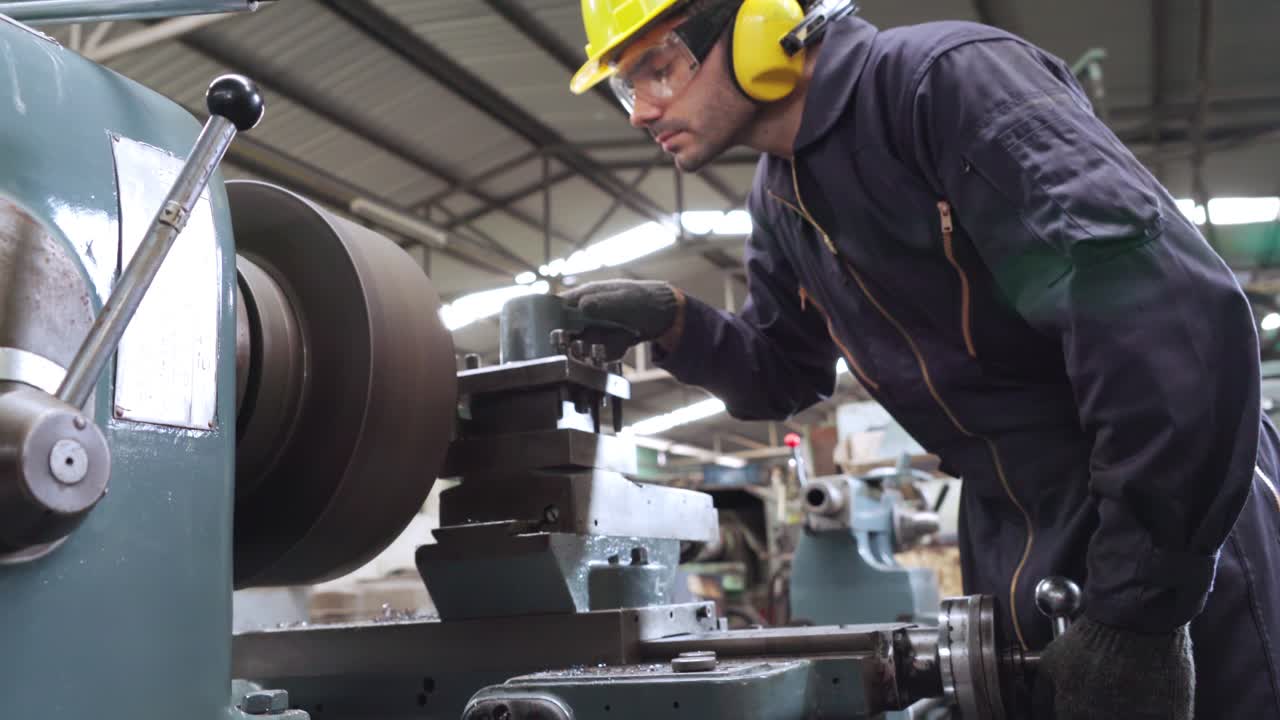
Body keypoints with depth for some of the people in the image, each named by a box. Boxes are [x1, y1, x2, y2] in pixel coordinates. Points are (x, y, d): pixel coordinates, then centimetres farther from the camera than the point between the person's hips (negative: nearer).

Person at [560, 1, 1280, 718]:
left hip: (1185, 530, -7)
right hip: (1015, 553, 8)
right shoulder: (780, 200, 4)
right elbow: (784, 376, 16)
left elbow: (1178, 316, -31)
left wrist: (1135, 605, -28)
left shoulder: (950, 79, -22)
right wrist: (675, 324, -4)